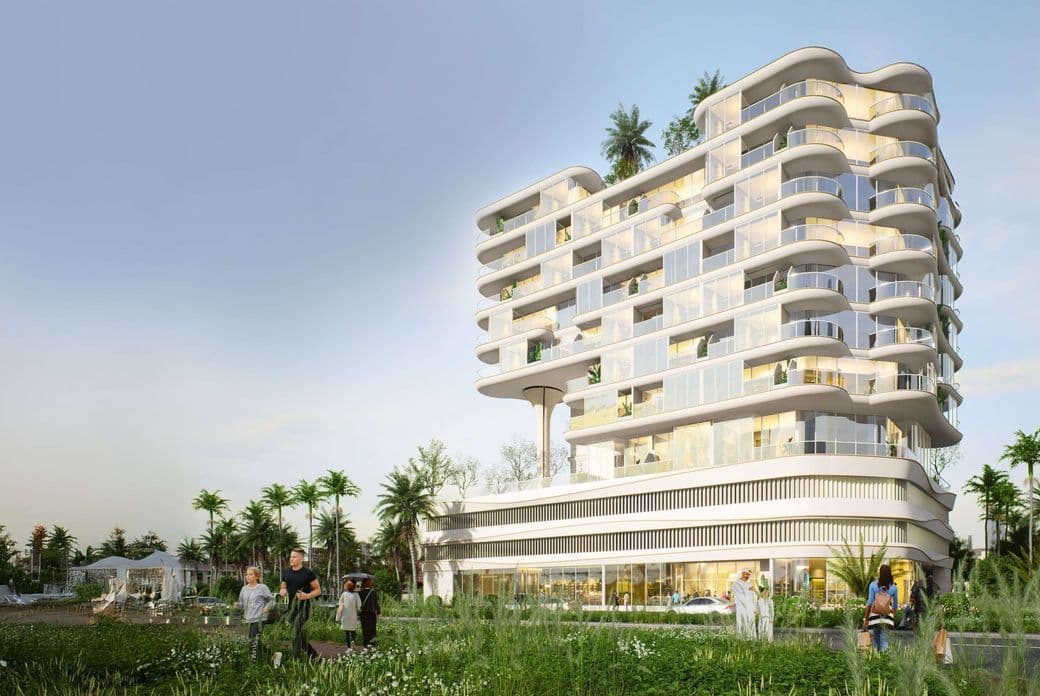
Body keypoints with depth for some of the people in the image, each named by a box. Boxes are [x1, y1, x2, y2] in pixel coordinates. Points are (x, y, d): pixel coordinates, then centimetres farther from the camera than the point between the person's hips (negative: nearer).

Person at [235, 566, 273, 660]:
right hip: (248, 619, 6)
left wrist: (267, 607, -10)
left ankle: (254, 659, -11)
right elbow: (242, 604, 17)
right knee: (250, 640, 8)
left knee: (255, 641, -13)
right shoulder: (244, 589, 12)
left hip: (259, 619, -6)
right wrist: (237, 604, -4)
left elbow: (271, 599, 5)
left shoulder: (262, 588, -3)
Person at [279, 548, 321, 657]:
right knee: (300, 633, 13)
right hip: (291, 606, 6)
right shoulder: (286, 572, 9)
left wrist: (307, 596, -19)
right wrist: (282, 592, -2)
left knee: (297, 634, -13)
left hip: (303, 606, -6)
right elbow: (282, 589, 22)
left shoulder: (308, 573, -7)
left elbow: (318, 590, -1)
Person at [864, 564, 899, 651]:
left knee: (876, 637, 14)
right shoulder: (894, 587, -1)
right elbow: (895, 605, 8)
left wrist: (865, 618, -4)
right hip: (887, 616, 0)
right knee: (884, 638, 1)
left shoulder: (873, 585, -6)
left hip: (874, 615, 0)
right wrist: (893, 615, 26)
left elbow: (869, 603, -9)